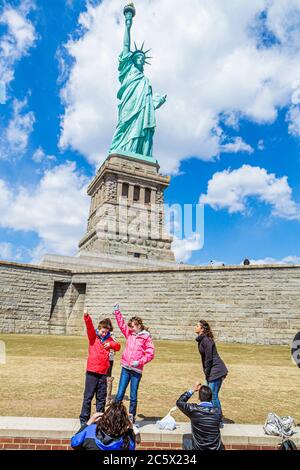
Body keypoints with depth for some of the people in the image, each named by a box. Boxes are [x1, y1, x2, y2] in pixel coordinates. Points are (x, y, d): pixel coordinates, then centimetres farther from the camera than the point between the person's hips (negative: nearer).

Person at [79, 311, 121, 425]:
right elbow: (89, 326, -21)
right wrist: (86, 317, -41)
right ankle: (84, 419, 16)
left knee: (101, 398, 13)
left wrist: (110, 344, -10)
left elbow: (118, 347, 11)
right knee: (88, 396, 4)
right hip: (92, 372, -4)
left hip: (103, 373, 4)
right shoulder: (93, 336, -3)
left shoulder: (109, 339, 10)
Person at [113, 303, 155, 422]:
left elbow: (150, 354, -8)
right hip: (126, 368, 3)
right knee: (119, 394, 6)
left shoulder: (146, 337, -6)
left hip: (137, 370, -3)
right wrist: (117, 311, 4)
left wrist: (139, 362, -16)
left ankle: (132, 418, 24)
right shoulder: (129, 333, 7)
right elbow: (121, 323, 10)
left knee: (133, 396, 9)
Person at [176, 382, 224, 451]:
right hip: (216, 449, 3)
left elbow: (179, 402, 0)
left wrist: (193, 390, -2)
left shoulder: (194, 410, -17)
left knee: (185, 440, 27)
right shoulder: (218, 412, -9)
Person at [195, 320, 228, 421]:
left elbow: (209, 358, -19)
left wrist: (207, 373, -11)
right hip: (211, 371, 10)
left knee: (213, 396, -5)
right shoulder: (201, 340, 10)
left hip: (215, 371, -10)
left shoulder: (206, 340, -20)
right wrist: (206, 373, 14)